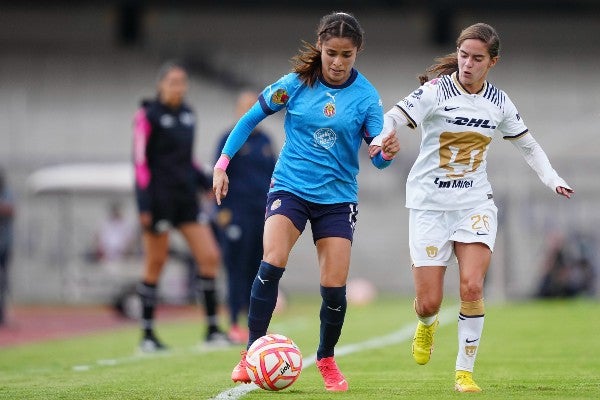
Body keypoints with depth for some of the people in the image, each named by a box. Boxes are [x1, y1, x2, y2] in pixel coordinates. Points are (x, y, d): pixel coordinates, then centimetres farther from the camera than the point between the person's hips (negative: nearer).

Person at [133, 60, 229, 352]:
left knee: (210, 257, -2)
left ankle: (213, 330, 4)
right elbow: (141, 162, -10)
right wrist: (144, 206, -16)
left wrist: (206, 183, 8)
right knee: (155, 265, -1)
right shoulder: (148, 116, -7)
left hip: (186, 196, 6)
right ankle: (147, 335, 8)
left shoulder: (188, 115, 13)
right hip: (160, 198, -6)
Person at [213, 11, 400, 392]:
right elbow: (250, 119, 3)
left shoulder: (366, 96, -6)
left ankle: (327, 360, 22)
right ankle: (252, 354, -15)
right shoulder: (296, 84, -7)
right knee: (272, 263, -23)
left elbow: (378, 157, -9)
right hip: (290, 188, -1)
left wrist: (388, 152, -32)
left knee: (334, 286, -3)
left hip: (337, 196, 1)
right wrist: (222, 164, -2)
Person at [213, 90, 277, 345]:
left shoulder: (265, 141, 16)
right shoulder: (230, 140, -1)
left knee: (258, 270, 5)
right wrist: (222, 209, -9)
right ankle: (235, 325, -4)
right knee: (238, 269, -6)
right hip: (238, 215, -6)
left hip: (264, 215, 6)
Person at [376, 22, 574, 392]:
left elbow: (527, 143, 19)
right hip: (430, 205, -2)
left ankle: (465, 371, -2)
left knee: (472, 286, -18)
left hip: (476, 204, 2)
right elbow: (393, 119, -21)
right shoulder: (435, 91, -10)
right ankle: (427, 325, 37)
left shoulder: (499, 102, 3)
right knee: (429, 302, -3)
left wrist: (552, 178, 7)